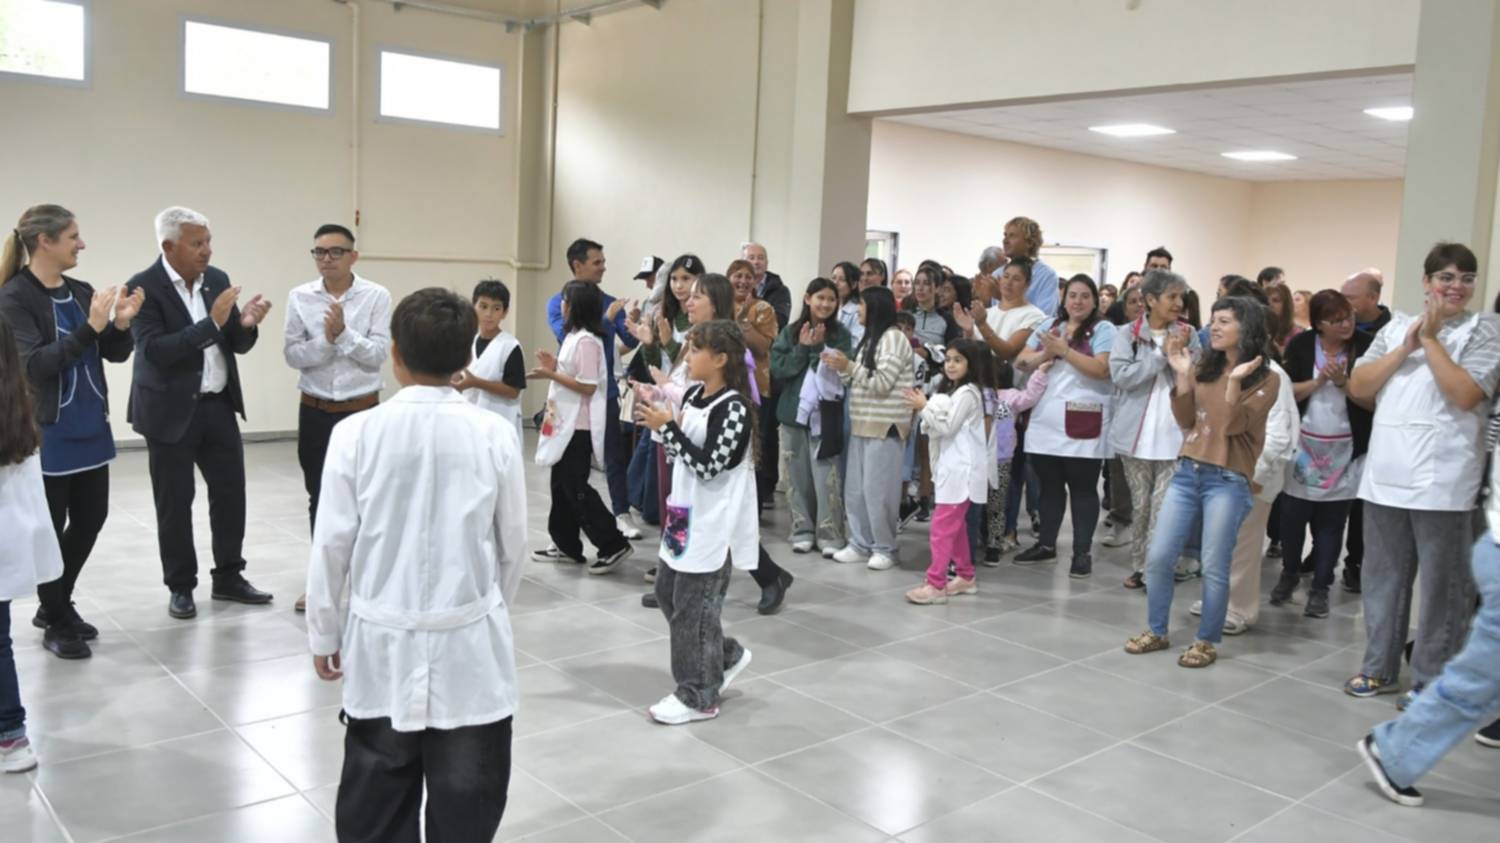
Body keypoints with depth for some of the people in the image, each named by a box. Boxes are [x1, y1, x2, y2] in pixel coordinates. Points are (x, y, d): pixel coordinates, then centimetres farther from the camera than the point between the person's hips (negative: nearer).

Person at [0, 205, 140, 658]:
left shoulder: (80, 292, 5)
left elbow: (116, 354, 7)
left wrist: (121, 323, -14)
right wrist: (89, 328, -29)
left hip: (90, 428, 7)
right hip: (47, 434, -7)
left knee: (91, 518, 15)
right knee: (50, 529, 5)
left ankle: (55, 605, 34)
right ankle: (57, 624, 21)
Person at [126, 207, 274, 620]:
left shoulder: (218, 279, 4)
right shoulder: (143, 288, -13)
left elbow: (238, 345, 6)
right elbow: (154, 351, -23)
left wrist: (246, 325, -17)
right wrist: (212, 322, -30)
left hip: (218, 404, 5)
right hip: (171, 410, -5)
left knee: (231, 491, 9)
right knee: (175, 502, 6)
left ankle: (229, 577, 24)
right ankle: (180, 586, 20)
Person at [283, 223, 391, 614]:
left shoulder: (377, 296, -7)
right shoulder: (300, 297, 0)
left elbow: (378, 355, -11)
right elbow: (292, 355, -5)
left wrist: (344, 333, -24)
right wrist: (326, 339, -20)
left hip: (362, 410, -2)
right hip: (315, 412, 2)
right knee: (320, 497, 12)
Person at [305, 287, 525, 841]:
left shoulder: (357, 433, -11)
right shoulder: (495, 435, -10)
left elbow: (331, 545, -5)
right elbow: (513, 545, -1)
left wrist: (323, 634, 10)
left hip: (382, 643, 1)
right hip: (470, 644, 0)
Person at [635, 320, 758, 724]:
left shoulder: (733, 407, -19)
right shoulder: (692, 395, 7)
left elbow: (707, 466, -23)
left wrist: (667, 427, -24)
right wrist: (659, 417, -2)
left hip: (714, 524, -9)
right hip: (687, 516, 9)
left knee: (694, 607, -1)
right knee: (667, 592, 17)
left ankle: (699, 697, 15)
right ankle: (726, 656, 33)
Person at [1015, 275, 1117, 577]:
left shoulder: (1103, 330, -3)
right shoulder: (1049, 325, 13)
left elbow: (1103, 370, -16)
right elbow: (1023, 362, 8)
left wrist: (1064, 350, -18)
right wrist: (1046, 353, -12)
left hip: (1083, 422, -5)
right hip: (1046, 419, 5)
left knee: (1083, 488, 1)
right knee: (1049, 485, 14)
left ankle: (1082, 552, 7)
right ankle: (1046, 544, 25)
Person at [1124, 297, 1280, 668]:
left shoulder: (1266, 379, -1)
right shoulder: (1203, 369, 12)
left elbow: (1233, 426, -12)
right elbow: (1185, 422, 5)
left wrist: (1235, 382, -24)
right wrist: (1182, 375, -3)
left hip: (1228, 481, -5)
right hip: (1187, 472, 5)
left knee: (1214, 567, -2)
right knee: (1157, 557, 3)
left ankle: (1207, 641, 14)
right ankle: (1157, 631, 19)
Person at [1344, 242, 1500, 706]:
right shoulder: (1396, 327, 13)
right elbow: (1358, 386, 4)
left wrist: (1431, 340, -8)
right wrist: (1406, 347, -5)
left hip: (1442, 480, -4)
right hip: (1385, 474, 4)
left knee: (1442, 583, 2)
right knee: (1383, 576, 12)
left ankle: (1431, 680, 13)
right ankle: (1380, 667, 24)